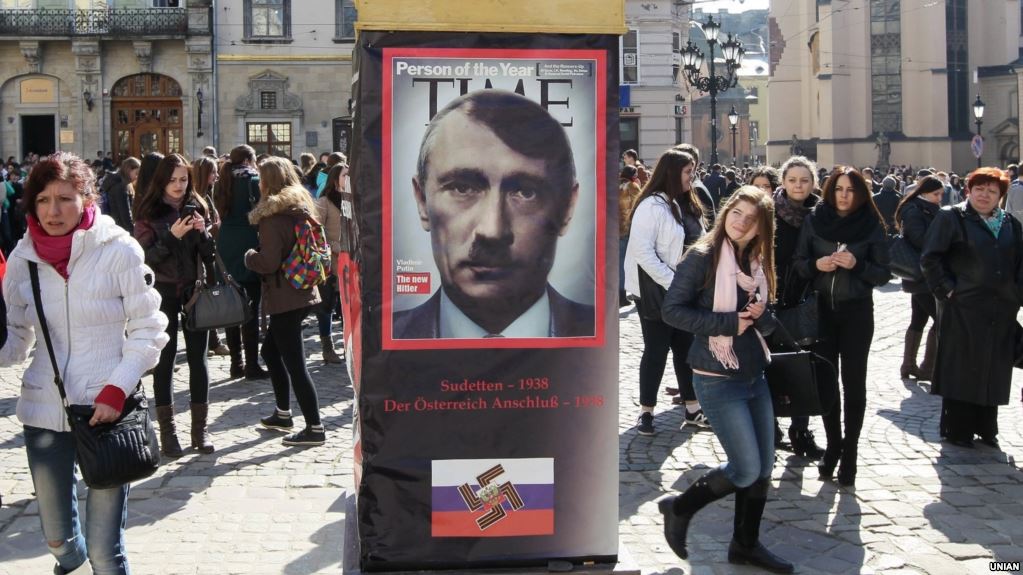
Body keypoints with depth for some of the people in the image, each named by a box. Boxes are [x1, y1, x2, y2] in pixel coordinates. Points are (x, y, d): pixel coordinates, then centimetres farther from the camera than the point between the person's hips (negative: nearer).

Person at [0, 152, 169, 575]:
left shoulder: (119, 250, -9)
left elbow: (148, 332, -5)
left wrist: (117, 390, -16)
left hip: (107, 409, -3)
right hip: (44, 410, 4)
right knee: (56, 536, 19)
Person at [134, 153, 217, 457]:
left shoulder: (197, 207, 6)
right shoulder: (149, 213, -3)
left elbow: (209, 253, 6)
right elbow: (146, 259, -9)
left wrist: (202, 232, -12)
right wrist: (172, 236, -19)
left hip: (194, 290, 3)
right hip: (163, 293, -3)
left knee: (198, 358, 3)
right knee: (165, 360, 2)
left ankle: (200, 428, 11)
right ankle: (167, 431, 8)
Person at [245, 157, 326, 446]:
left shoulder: (273, 216, -16)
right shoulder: (302, 208, 10)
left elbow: (268, 262, -21)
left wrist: (249, 256, -2)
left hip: (283, 297, -9)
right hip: (302, 292, 9)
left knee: (294, 363, -5)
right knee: (271, 351, 23)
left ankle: (315, 428, -4)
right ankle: (283, 414, 31)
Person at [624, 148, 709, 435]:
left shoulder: (689, 205, 11)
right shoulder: (652, 205, -14)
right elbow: (642, 251, -21)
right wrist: (671, 282, -22)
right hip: (656, 292, -7)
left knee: (686, 350, 11)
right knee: (656, 352, 2)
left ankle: (692, 409, 19)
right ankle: (646, 412, 13)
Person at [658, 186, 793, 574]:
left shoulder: (757, 262, 9)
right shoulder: (702, 257, -12)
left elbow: (766, 323, 15)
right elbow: (672, 310, -16)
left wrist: (760, 316, -9)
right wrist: (728, 322, -20)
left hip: (755, 376, 8)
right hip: (717, 380, -7)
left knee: (764, 467, 11)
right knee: (746, 470, -9)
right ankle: (679, 508, 14)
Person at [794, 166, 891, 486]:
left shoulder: (871, 225, -3)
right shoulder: (814, 220, 0)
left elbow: (884, 274, -1)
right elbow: (798, 263, 5)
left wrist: (857, 265, -18)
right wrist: (816, 264, -15)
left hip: (857, 312, -2)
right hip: (822, 310, 2)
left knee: (853, 384, 1)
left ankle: (849, 452, 8)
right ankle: (832, 445, 19)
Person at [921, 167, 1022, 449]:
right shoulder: (951, 218, -2)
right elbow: (930, 258, -6)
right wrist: (947, 289, -12)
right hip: (963, 309, -5)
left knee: (994, 370, 9)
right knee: (961, 369, 0)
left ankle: (986, 428, 21)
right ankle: (956, 430, 9)